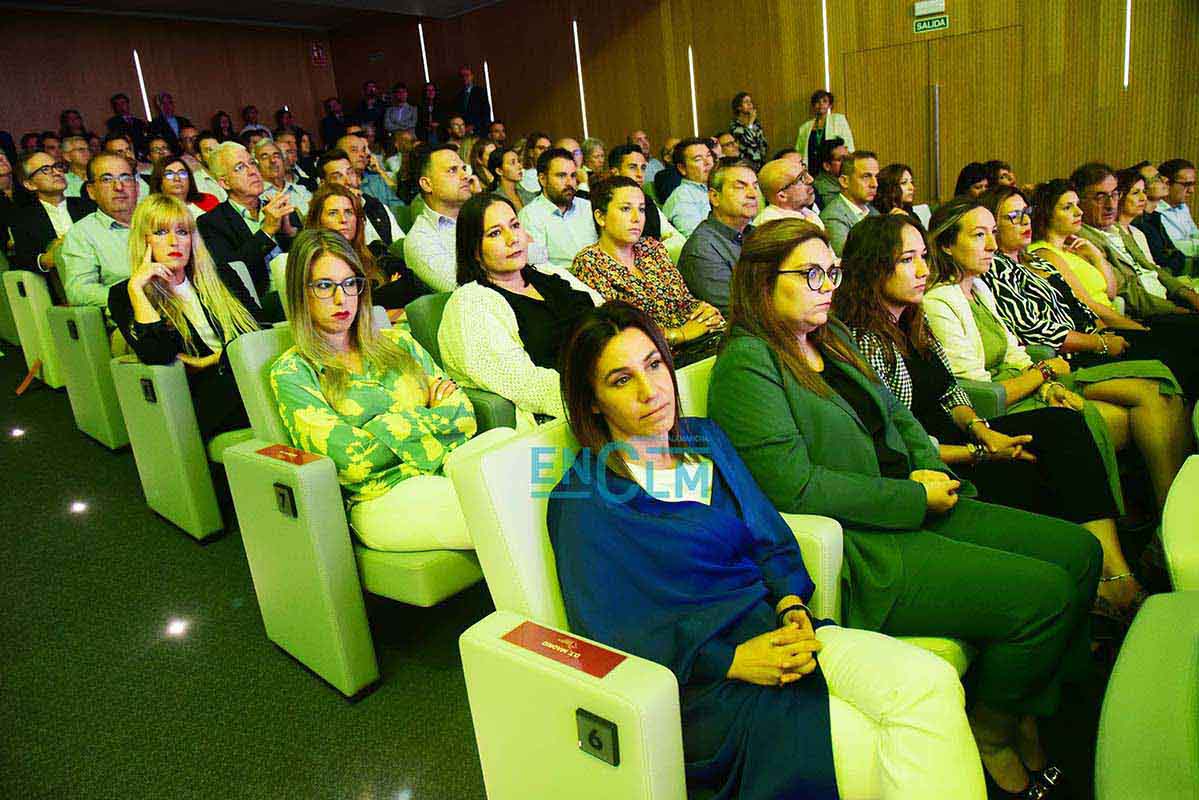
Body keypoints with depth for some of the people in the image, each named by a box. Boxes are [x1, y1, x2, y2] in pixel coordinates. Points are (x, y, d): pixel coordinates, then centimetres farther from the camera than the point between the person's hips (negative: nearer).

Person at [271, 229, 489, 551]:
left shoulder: (398, 342, 20)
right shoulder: (292, 371, 6)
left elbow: (465, 415, 12)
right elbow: (350, 461, -8)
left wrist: (402, 425, -4)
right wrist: (430, 418, 2)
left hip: (458, 467, 5)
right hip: (385, 497, -5)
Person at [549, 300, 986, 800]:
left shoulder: (705, 438, 12)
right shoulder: (582, 501, -7)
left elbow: (770, 539, 14)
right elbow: (611, 638, -10)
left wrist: (791, 605, -6)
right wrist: (731, 661, -18)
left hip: (773, 628, 6)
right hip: (699, 681, -6)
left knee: (930, 682, -19)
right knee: (875, 753, -24)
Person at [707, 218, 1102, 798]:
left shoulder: (832, 338, 15)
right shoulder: (745, 365, -14)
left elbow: (897, 414, 23)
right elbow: (795, 486, -22)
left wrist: (928, 468, 1)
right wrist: (915, 499, -15)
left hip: (911, 507, 10)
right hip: (854, 547, -9)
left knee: (1078, 551, 5)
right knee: (1046, 592, -17)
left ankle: (1030, 709, 21)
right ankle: (991, 729, 11)